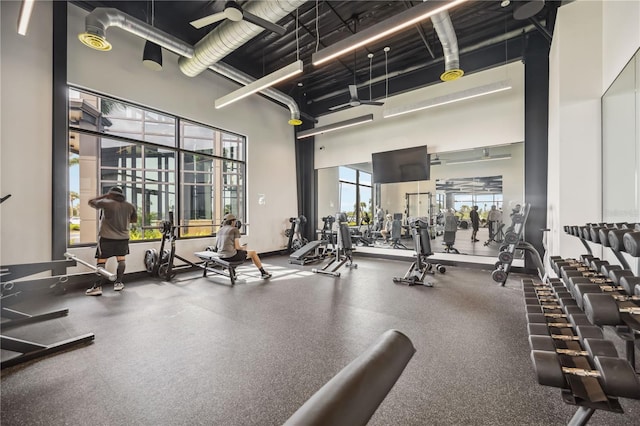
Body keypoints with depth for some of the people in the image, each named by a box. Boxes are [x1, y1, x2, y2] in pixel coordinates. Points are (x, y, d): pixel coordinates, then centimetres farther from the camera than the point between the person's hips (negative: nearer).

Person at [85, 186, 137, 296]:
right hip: (123, 237, 4)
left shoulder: (106, 203, -8)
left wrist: (104, 196, 14)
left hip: (107, 237, -4)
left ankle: (97, 287, 1)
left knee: (101, 261, 2)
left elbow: (91, 202, 8)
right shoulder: (130, 206, 4)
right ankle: (118, 283, 18)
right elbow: (134, 220, 15)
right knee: (121, 259, 14)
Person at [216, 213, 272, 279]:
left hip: (222, 257, 7)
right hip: (231, 256, -7)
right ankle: (263, 273, 25)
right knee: (253, 252, 15)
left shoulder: (220, 231, 12)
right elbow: (237, 247, -14)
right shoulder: (235, 229, -8)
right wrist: (243, 248, 10)